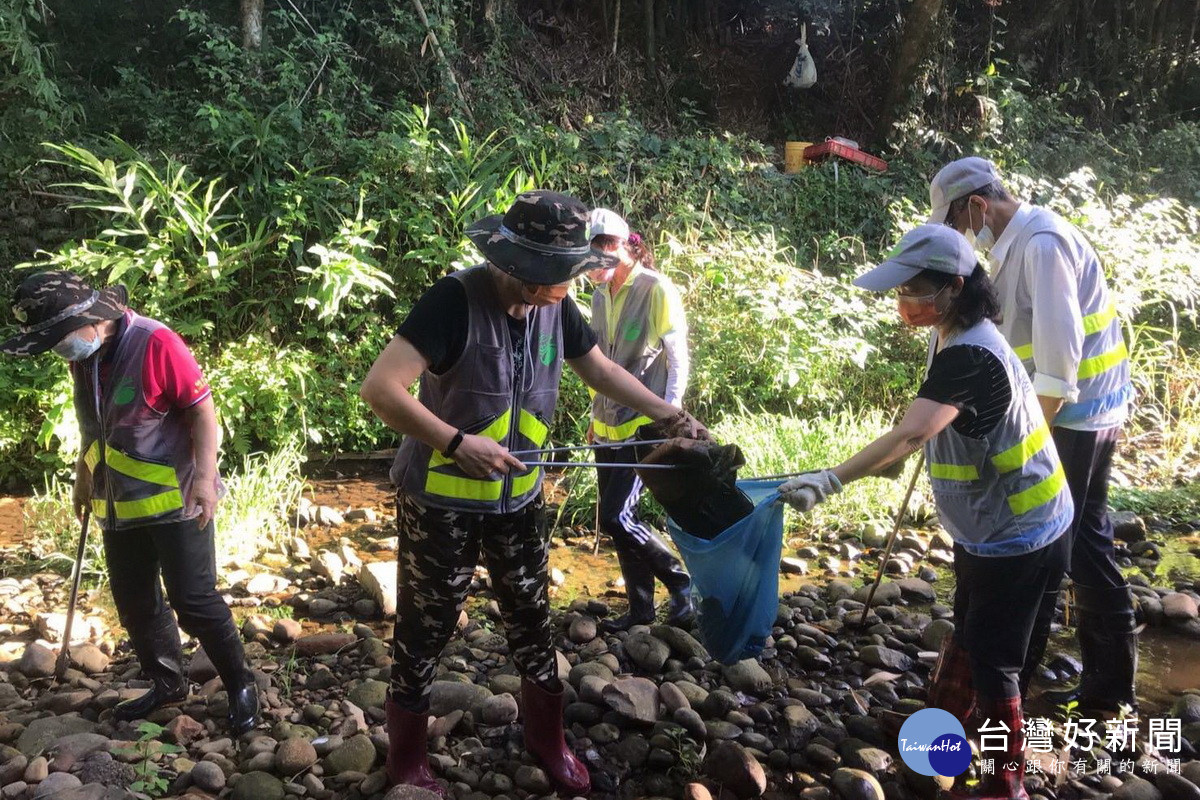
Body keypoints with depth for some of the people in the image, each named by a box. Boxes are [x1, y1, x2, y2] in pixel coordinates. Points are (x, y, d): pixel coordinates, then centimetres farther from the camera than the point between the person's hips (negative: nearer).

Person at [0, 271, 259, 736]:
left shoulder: (155, 343, -19)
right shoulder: (82, 356, 4)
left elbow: (202, 409, -17)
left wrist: (204, 477, -24)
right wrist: (84, 480, 24)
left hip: (175, 501, -7)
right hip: (119, 506, 8)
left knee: (193, 601, -3)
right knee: (134, 602, 15)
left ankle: (240, 686, 14)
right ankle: (167, 684, 33)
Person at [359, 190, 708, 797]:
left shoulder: (555, 308, -3)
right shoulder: (455, 300, -23)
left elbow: (601, 370, 12)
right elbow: (380, 388, -29)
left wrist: (671, 417, 8)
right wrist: (458, 443, -32)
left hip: (518, 498, 6)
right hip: (441, 502, -5)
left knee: (532, 621, 16)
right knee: (425, 630, 10)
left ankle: (546, 740, 38)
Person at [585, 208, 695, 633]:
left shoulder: (656, 290, -13)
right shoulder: (600, 295, 8)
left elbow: (678, 361, -11)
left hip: (645, 425, -8)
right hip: (609, 426, 8)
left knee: (616, 517, -11)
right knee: (615, 518, 10)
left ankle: (682, 583, 7)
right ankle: (641, 606, 24)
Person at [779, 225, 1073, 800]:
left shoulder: (971, 357, -31)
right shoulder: (952, 338, 0)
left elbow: (910, 434, -44)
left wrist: (829, 481, -51)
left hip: (1017, 535, -10)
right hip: (985, 526, 10)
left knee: (991, 657, 3)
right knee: (968, 631, 25)